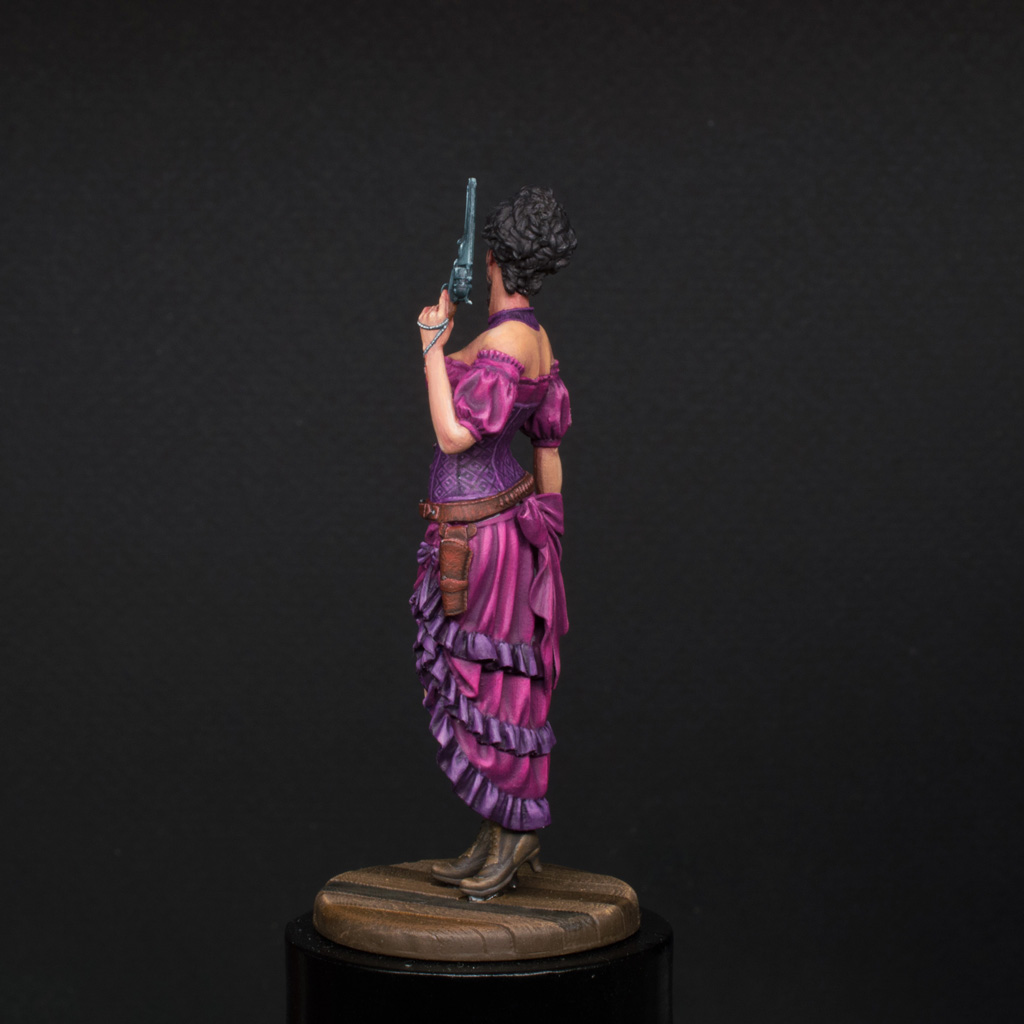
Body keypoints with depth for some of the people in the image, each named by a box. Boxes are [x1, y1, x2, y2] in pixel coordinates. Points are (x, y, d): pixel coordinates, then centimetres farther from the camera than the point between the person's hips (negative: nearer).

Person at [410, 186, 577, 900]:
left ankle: (517, 830, 9)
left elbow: (455, 436, -22)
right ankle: (500, 838, 21)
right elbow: (550, 445, 15)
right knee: (475, 681, 14)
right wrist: (544, 536, 21)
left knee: (494, 682, 0)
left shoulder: (508, 338, -18)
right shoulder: (536, 339, 10)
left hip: (480, 534, -10)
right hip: (507, 516, 10)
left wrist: (433, 348, -15)